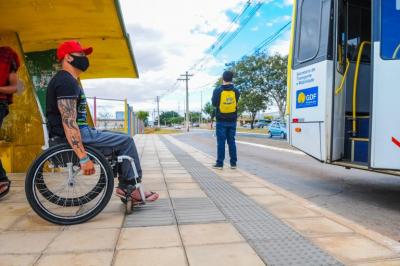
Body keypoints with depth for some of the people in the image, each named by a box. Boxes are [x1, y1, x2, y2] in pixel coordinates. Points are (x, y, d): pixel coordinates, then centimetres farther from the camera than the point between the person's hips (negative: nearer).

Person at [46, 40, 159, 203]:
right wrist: (84, 158, -30)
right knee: (126, 141, -6)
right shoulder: (66, 81, -15)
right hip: (75, 136, -11)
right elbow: (69, 122, -26)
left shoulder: (67, 80, 19)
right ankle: (132, 188, 3)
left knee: (120, 140, 16)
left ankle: (124, 186, 12)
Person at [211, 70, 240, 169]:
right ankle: (233, 163, 11)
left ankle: (219, 163, 3)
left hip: (221, 121, -3)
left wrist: (213, 98, 14)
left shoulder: (218, 90, -9)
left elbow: (214, 103, -5)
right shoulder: (236, 91, 0)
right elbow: (236, 103, 7)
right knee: (232, 141, 8)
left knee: (221, 142, 1)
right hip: (232, 121, 3)